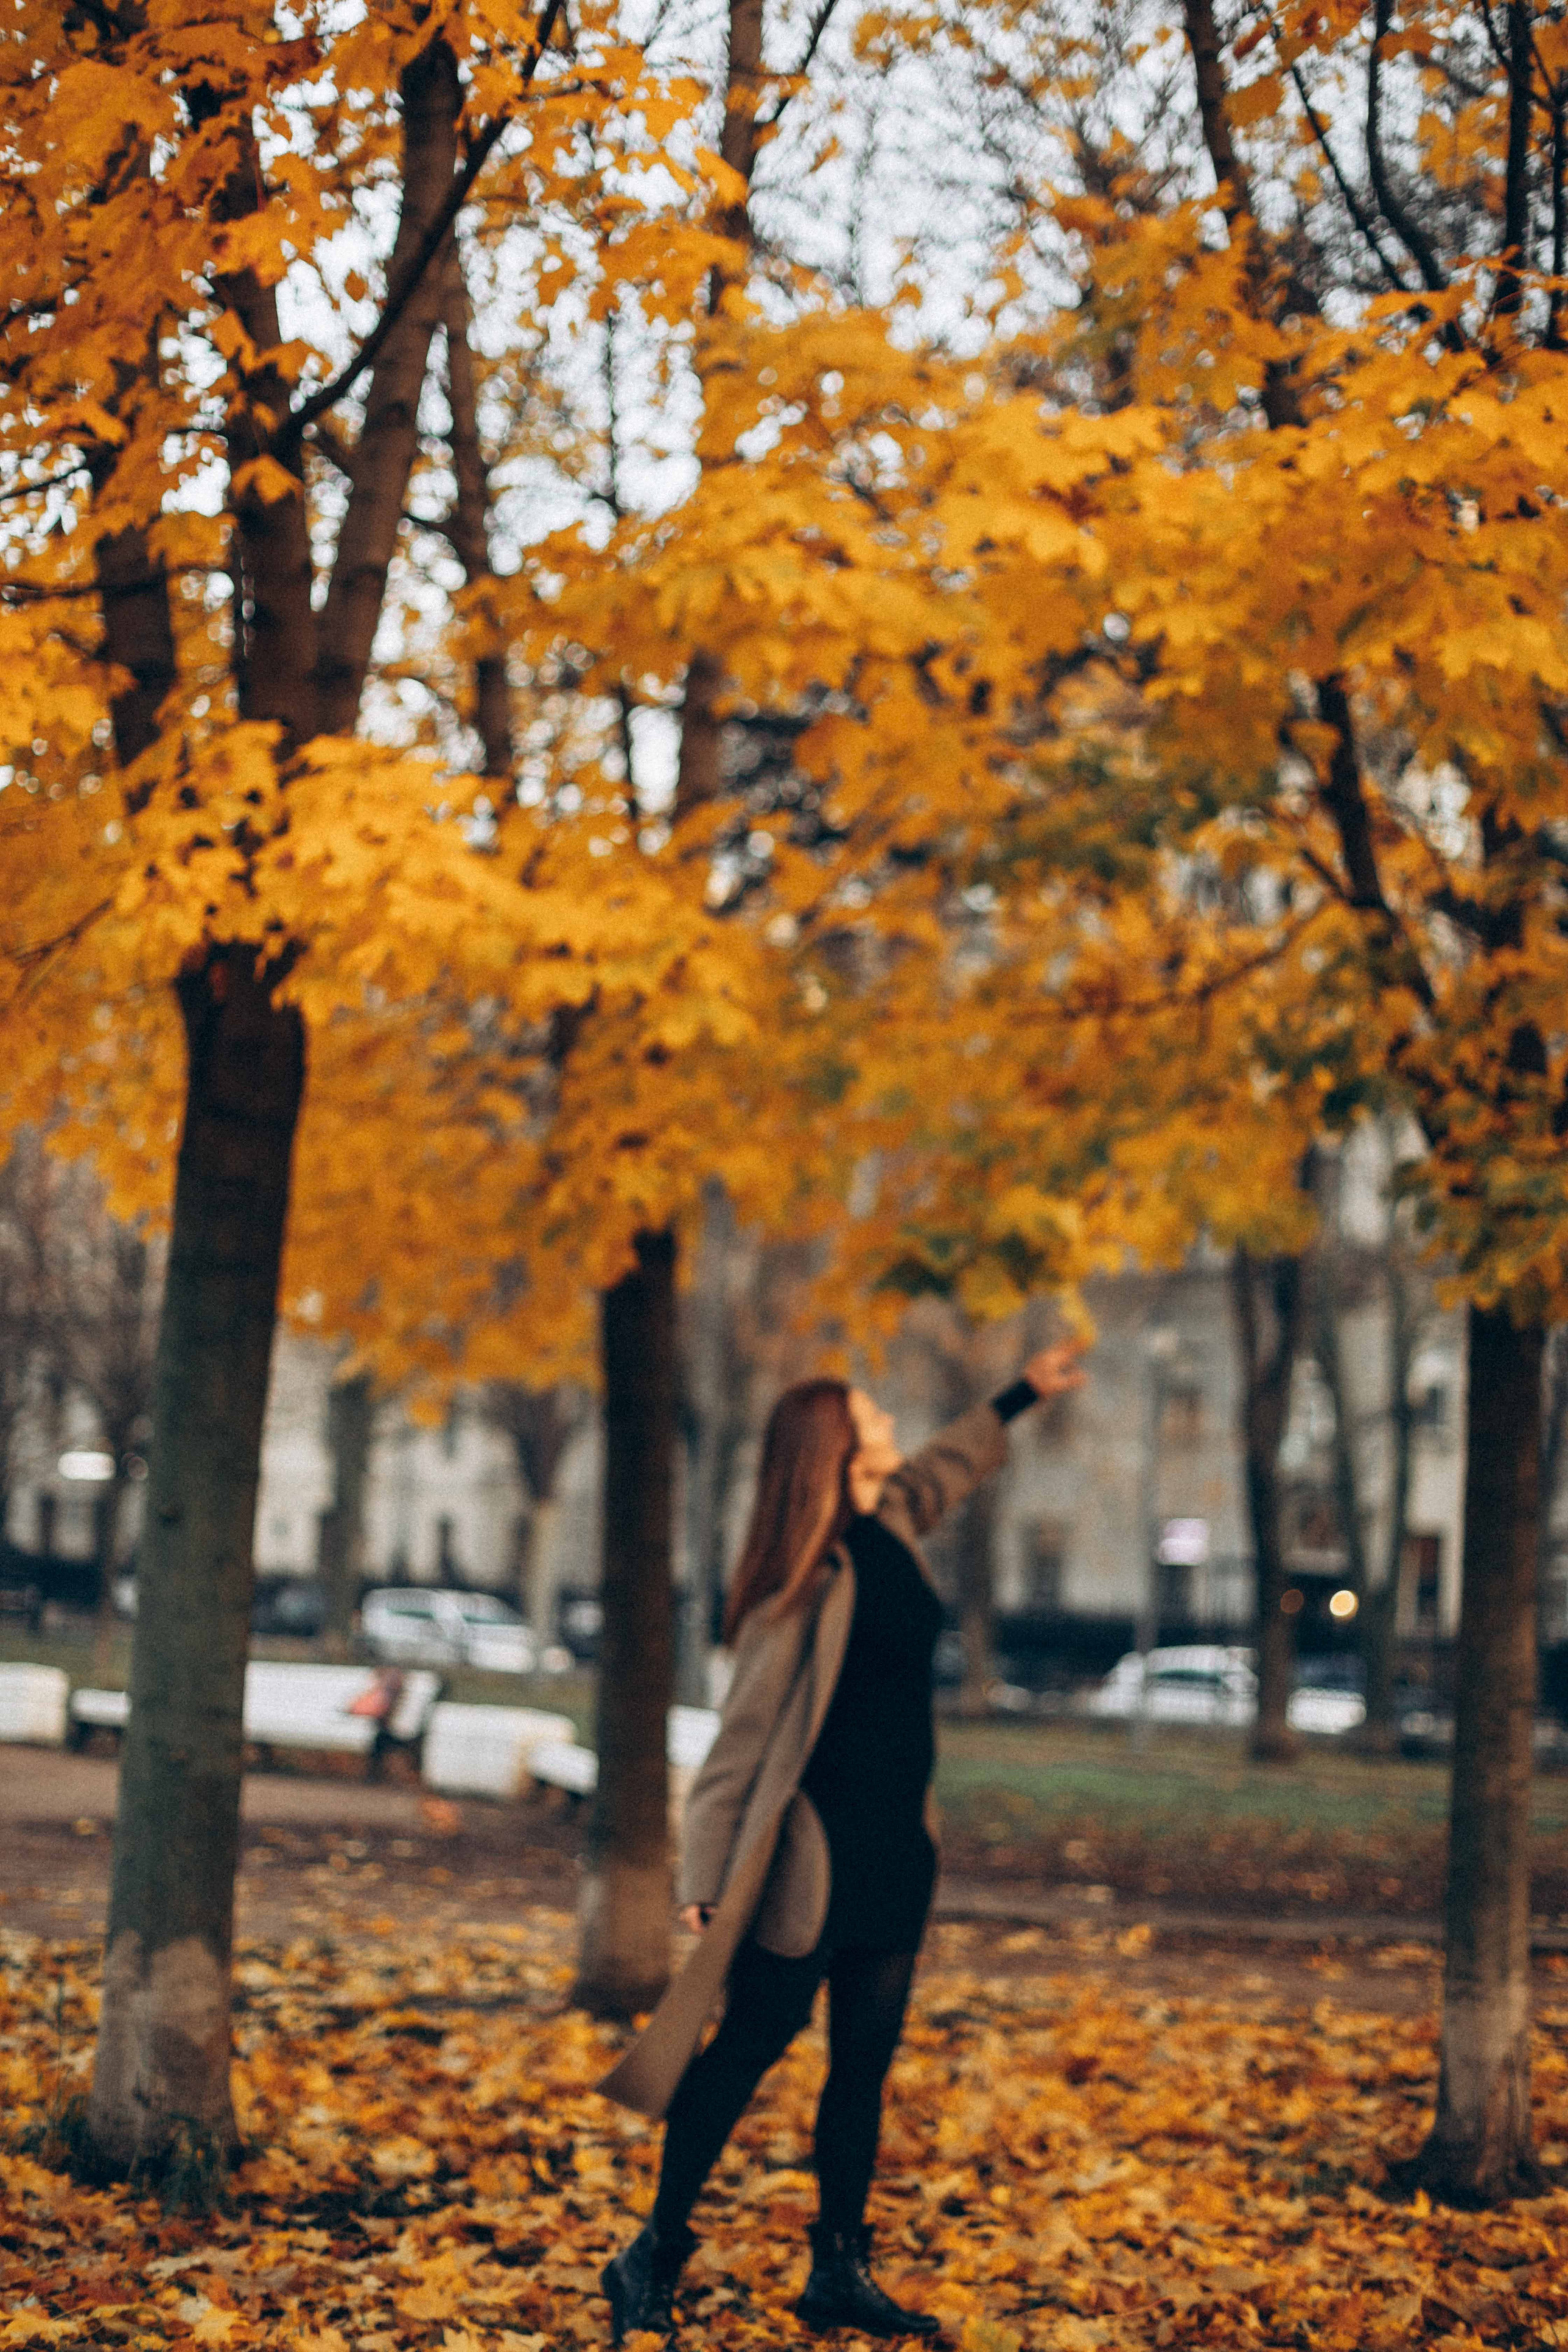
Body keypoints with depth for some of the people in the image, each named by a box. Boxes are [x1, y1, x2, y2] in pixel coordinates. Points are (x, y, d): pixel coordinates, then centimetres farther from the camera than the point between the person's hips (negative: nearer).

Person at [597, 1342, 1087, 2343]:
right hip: (814, 1842, -8)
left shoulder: (892, 1521, 8)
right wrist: (710, 1875, -21)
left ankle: (840, 2271, 14)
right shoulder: (810, 1572, -16)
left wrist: (1022, 1395, 45)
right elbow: (747, 1727, -17)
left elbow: (946, 1465, 34)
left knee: (867, 2056, 8)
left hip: (897, 1844, 8)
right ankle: (655, 2254, 7)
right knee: (755, 2037, -3)